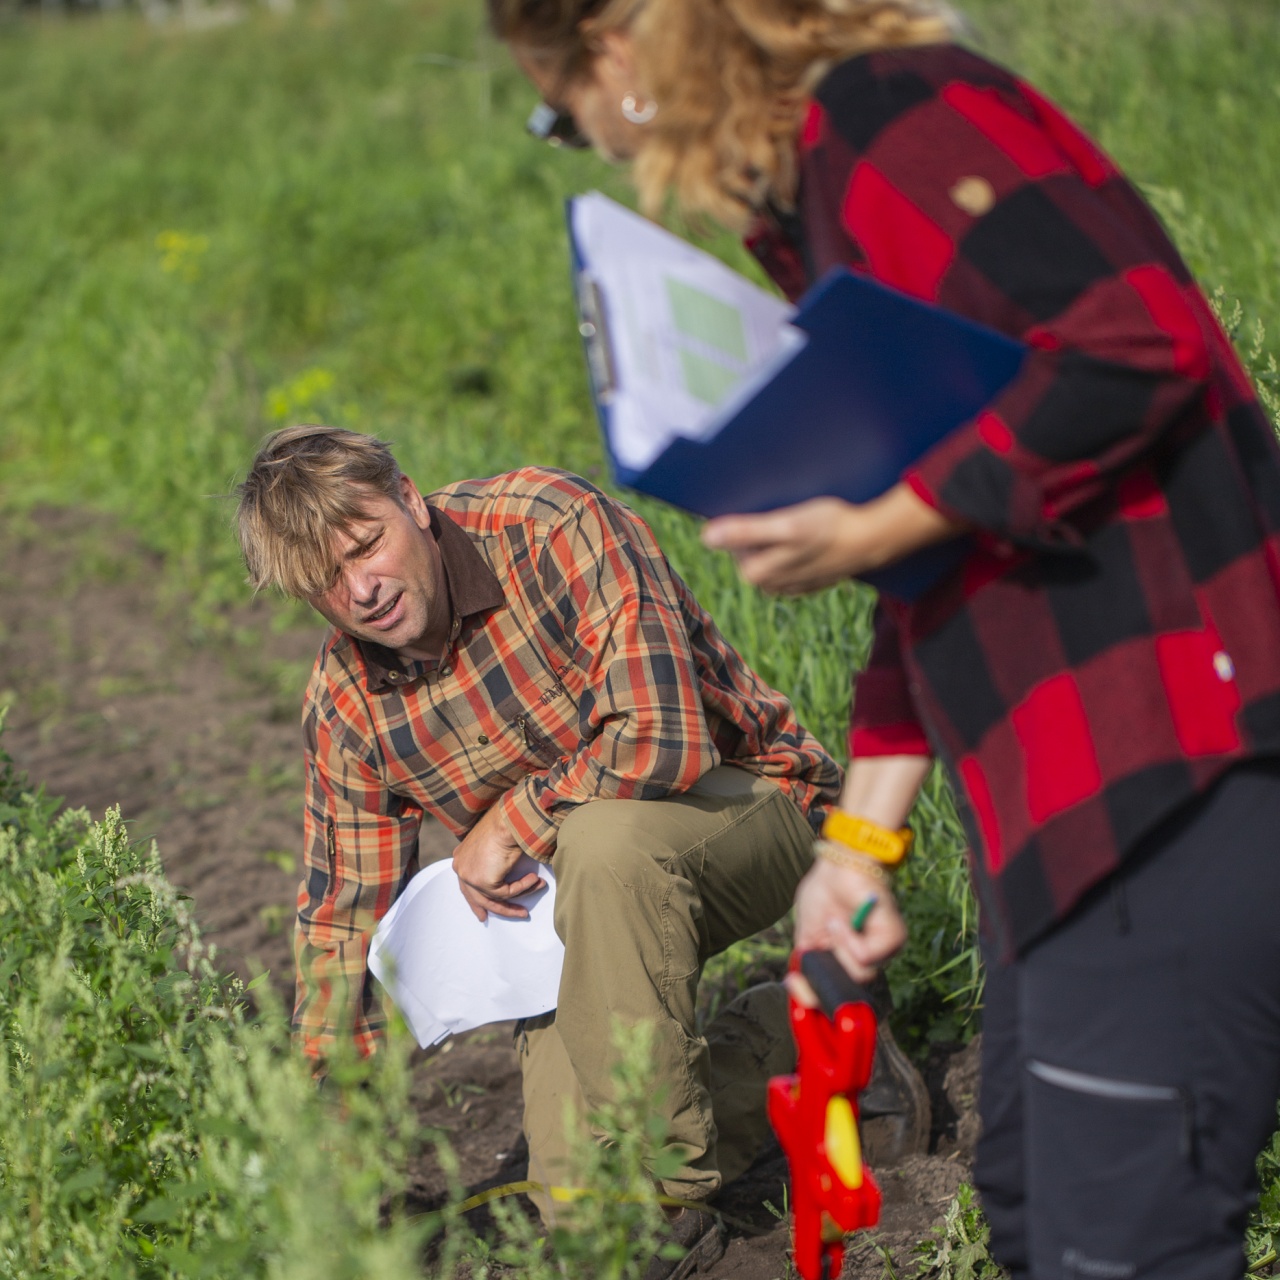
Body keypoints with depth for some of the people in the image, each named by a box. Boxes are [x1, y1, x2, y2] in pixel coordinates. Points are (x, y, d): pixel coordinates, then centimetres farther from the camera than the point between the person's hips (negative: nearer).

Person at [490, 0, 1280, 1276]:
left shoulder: (882, 113, -11)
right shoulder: (811, 207, 21)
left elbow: (1143, 341, -24)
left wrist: (873, 529, -16)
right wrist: (860, 838, 21)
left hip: (1174, 768, -11)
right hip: (1059, 782, 11)